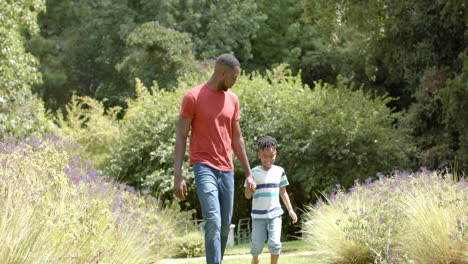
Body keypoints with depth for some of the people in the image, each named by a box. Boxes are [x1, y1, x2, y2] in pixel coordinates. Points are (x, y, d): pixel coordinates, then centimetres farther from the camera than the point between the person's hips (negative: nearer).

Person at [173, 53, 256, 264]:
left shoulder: (232, 99, 11)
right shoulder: (193, 97, -6)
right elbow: (181, 137, -6)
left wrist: (248, 173, 16)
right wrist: (178, 176, -12)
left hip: (227, 170, 6)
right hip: (204, 167, -6)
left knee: (225, 226, 7)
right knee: (213, 223, -19)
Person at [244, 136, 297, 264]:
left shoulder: (279, 171, 3)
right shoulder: (254, 172, -4)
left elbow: (283, 192, 14)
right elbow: (247, 195, -3)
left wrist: (290, 210, 8)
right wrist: (250, 189, -25)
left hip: (275, 214, 1)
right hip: (258, 215, -1)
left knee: (275, 243, -12)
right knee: (257, 244, 7)